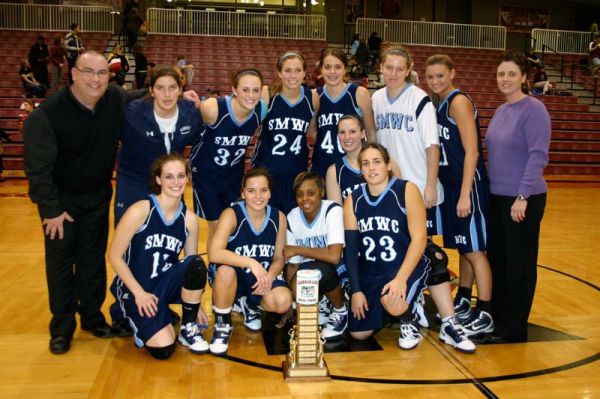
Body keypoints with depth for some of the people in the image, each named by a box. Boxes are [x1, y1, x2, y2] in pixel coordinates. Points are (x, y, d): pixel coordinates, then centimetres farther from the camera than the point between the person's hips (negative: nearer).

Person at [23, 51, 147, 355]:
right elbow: (38, 167, -22)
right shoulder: (47, 114, -25)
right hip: (60, 199, -3)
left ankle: (92, 316, 27)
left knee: (94, 258, 12)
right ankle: (62, 326, 18)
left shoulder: (116, 100, -12)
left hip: (98, 196, 4)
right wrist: (51, 209, -22)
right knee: (60, 261, 3)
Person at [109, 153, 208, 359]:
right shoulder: (140, 211, -18)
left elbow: (193, 267, 6)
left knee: (196, 264, -29)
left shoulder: (189, 219, -4)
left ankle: (188, 329, -5)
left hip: (165, 282, 4)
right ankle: (141, 322, 14)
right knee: (163, 348, -22)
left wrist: (197, 306, 4)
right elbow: (115, 256, -13)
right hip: (135, 287, -4)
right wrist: (140, 293, -16)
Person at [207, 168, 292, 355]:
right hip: (234, 277, -3)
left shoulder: (278, 217, -7)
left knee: (283, 302, -27)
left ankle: (251, 305, 12)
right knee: (226, 271, -38)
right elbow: (214, 253, -32)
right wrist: (251, 263, -40)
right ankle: (222, 324, -8)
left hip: (263, 278, 3)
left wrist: (269, 277, -20)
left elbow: (278, 258, 1)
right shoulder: (231, 214, -18)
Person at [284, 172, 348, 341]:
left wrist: (297, 249, -24)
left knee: (319, 270, -35)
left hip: (336, 270, -4)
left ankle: (341, 311, -6)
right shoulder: (292, 218, -8)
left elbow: (334, 255, -35)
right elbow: (292, 264, -3)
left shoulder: (333, 210, -23)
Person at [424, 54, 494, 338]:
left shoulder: (459, 102, -13)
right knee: (463, 247, 17)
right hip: (450, 184, 8)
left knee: (474, 249, -3)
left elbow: (472, 151, -19)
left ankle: (485, 315, 5)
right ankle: (462, 302, 29)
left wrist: (465, 194, -22)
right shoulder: (438, 105, 12)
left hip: (468, 185, -8)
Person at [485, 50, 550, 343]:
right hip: (496, 197, 7)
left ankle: (514, 327, 15)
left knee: (518, 263, 3)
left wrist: (523, 196, -21)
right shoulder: (501, 111, 11)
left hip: (523, 199, -7)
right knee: (496, 258, 14)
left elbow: (538, 155, -17)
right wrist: (492, 188, 13)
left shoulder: (533, 109, -11)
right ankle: (495, 317, 28)